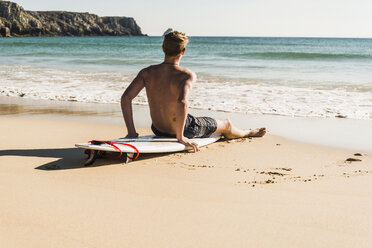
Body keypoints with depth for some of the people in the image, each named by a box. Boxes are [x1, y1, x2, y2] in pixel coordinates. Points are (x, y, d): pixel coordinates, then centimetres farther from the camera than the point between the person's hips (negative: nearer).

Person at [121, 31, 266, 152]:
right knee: (226, 124, 24)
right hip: (184, 129, -5)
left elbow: (126, 97, -18)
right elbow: (182, 103, -40)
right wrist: (180, 136, -30)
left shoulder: (147, 73, -12)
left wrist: (131, 132, -14)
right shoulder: (187, 75, -24)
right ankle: (247, 134, 57)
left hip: (158, 129, 5)